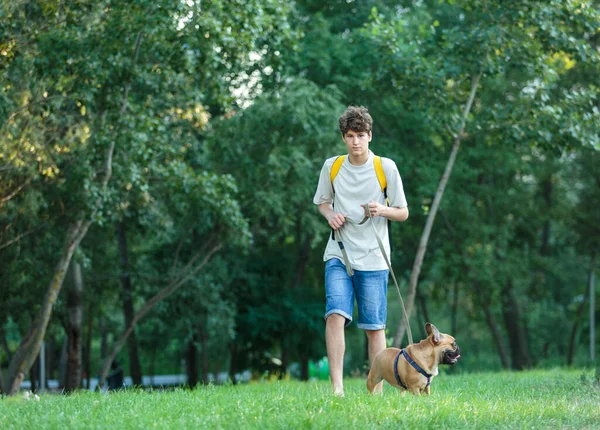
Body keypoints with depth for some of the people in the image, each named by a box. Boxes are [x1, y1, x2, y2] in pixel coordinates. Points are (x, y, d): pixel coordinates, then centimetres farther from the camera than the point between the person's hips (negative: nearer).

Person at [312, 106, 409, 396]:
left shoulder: (386, 167, -1)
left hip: (373, 258, -1)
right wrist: (330, 214, -2)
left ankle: (377, 391, 11)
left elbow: (403, 213, 3)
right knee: (335, 314, -17)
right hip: (338, 254, 1)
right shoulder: (331, 167, 6)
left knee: (374, 326, 2)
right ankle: (336, 387, -18)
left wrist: (382, 210, -18)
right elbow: (321, 202, 21)